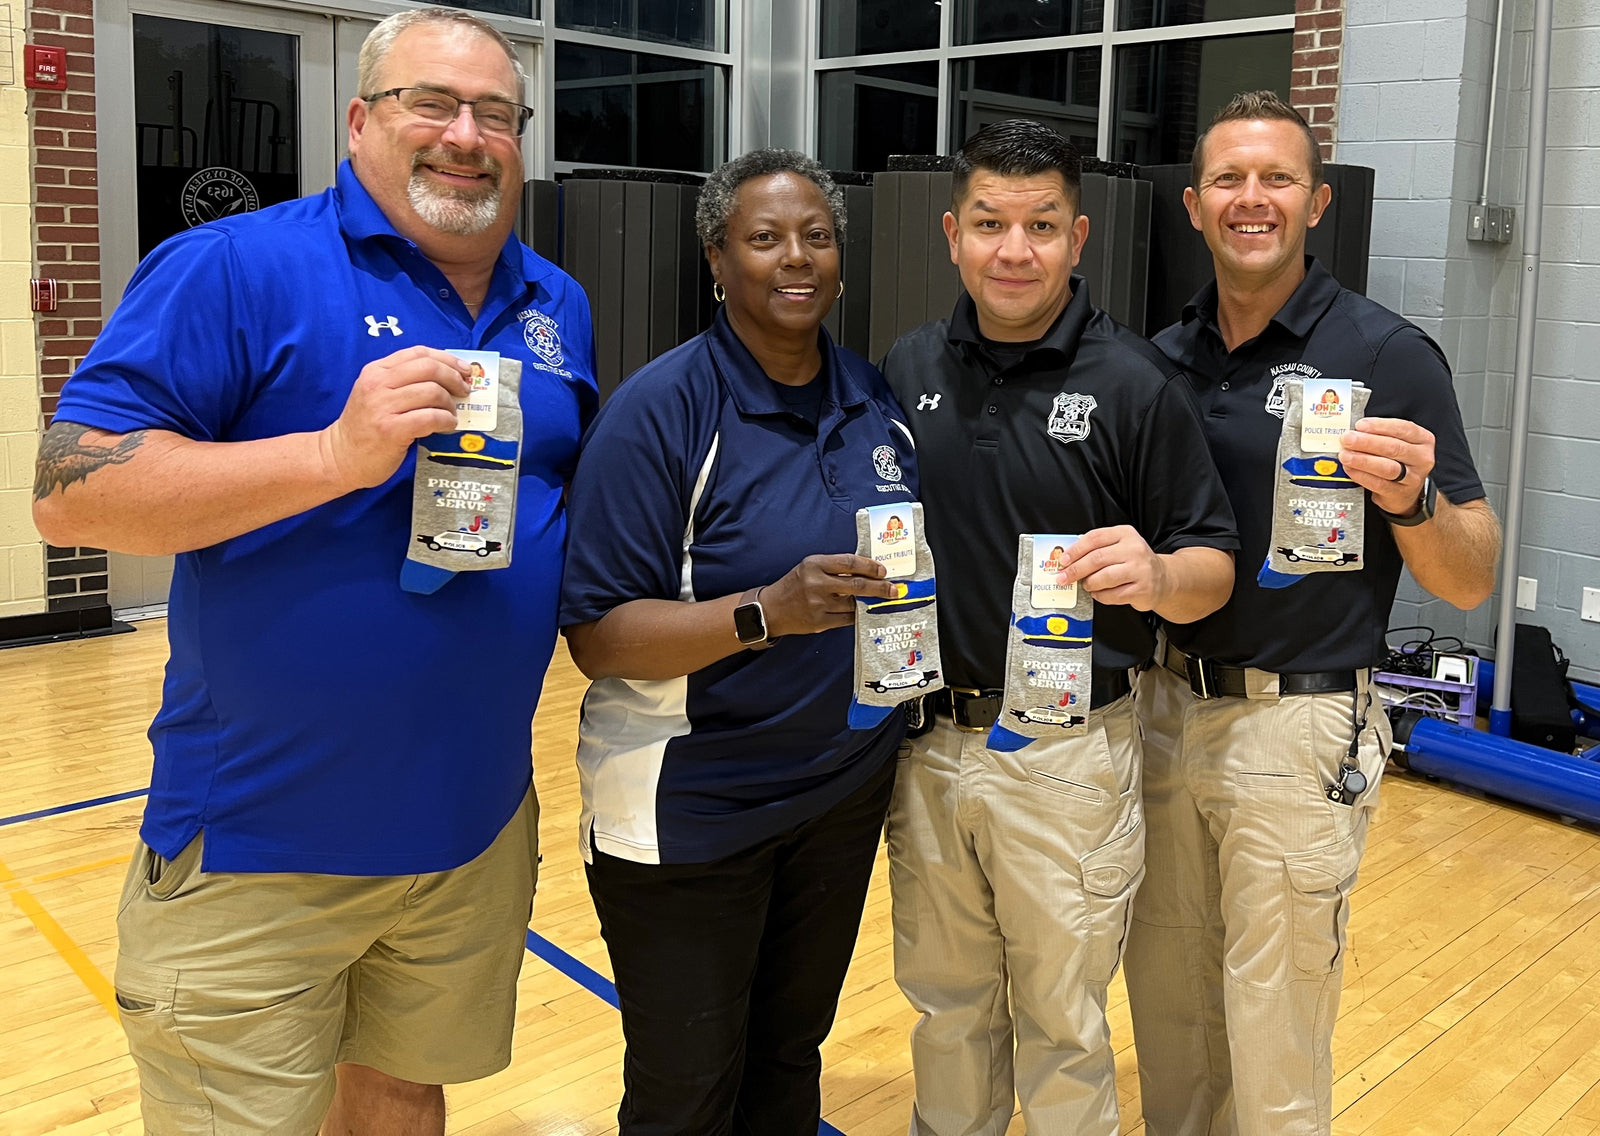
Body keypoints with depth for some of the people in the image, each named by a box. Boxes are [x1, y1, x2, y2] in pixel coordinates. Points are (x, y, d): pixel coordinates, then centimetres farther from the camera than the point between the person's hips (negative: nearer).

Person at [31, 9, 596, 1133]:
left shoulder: (559, 306, 9)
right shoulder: (238, 269, -11)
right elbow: (72, 491, -17)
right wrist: (336, 454, -27)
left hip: (478, 829, 5)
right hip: (258, 848, -5)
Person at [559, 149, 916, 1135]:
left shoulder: (878, 398, 3)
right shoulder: (659, 409, -16)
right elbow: (597, 637, -19)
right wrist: (767, 613, -30)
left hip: (845, 794, 5)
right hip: (689, 814, -5)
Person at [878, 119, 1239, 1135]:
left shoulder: (1138, 384, -10)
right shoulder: (908, 368, 2)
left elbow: (1214, 566, -7)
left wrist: (1158, 576, -28)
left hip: (1067, 756, -4)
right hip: (927, 738, 4)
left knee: (1059, 1021, 14)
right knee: (947, 1004, 22)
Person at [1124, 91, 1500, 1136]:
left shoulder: (1386, 355, -9)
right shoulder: (1166, 359, 5)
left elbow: (1470, 583, -9)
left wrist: (1412, 498, -28)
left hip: (1298, 730, -5)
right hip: (1163, 708, 5)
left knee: (1273, 1047, 8)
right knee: (1167, 1007, 19)